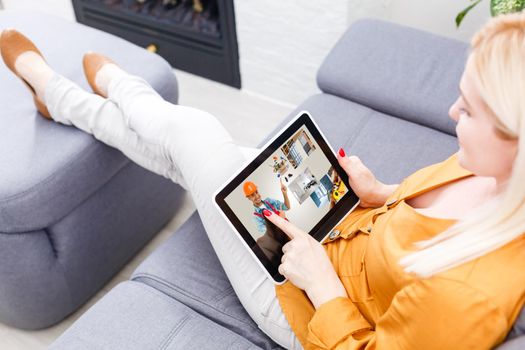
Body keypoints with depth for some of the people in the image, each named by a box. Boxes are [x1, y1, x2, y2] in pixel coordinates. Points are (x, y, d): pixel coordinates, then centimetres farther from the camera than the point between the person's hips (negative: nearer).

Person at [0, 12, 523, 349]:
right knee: (189, 135, 11)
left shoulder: (467, 296, -40)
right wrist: (382, 195, -8)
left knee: (189, 132, 0)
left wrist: (321, 282, -25)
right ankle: (57, 96, 44)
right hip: (344, 225, 7)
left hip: (302, 302, -6)